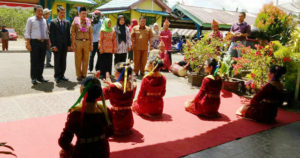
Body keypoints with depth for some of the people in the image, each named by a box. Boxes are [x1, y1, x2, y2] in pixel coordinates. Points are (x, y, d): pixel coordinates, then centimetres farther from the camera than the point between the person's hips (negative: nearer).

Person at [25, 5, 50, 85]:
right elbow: (27, 33, -3)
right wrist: (28, 43, -11)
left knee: (41, 61, 6)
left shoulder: (44, 21, 16)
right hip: (34, 42, -4)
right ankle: (33, 78, 4)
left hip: (43, 42, 5)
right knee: (34, 61, -3)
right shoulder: (30, 20, 2)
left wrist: (48, 43, 12)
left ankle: (40, 76, 15)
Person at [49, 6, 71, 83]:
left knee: (63, 62, 6)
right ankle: (57, 76, 10)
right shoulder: (53, 22, 0)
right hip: (57, 45, -3)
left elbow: (68, 34, 11)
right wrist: (53, 45, -11)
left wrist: (69, 45, 3)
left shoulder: (67, 22, 11)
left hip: (65, 46, 3)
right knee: (57, 61, 1)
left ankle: (62, 75, 15)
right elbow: (51, 35, -4)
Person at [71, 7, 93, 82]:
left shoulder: (88, 22, 10)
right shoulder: (75, 21, 1)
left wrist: (91, 44, 6)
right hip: (78, 42, -3)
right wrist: (73, 44, -7)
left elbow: (91, 34, 11)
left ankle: (84, 75, 16)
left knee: (86, 60, 5)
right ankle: (79, 75, 12)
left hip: (87, 42, 3)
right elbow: (73, 34, -1)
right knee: (78, 60, 2)